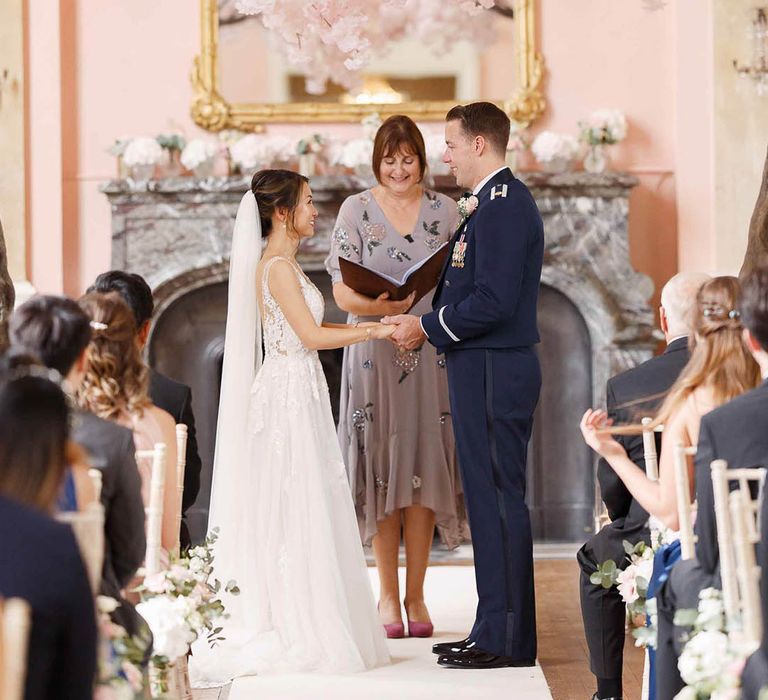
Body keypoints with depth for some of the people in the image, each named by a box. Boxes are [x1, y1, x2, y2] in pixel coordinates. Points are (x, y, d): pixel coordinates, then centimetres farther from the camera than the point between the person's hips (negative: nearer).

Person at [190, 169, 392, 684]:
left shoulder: (283, 264, 15)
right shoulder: (277, 265, -15)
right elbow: (311, 336, -18)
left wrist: (363, 327, 11)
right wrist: (370, 333, -10)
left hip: (298, 396, 10)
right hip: (289, 396, -10)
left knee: (302, 512, 11)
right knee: (293, 512, -5)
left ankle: (294, 629, 16)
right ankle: (294, 635, 1)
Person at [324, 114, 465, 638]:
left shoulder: (444, 210, 7)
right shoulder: (357, 210, 2)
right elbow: (343, 293, -3)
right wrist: (384, 305, -22)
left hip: (432, 356, 1)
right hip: (374, 355, -1)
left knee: (424, 472, 2)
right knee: (381, 471, 1)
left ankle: (415, 595, 11)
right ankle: (387, 595, 10)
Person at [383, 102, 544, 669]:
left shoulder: (503, 206, -16)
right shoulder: (494, 203, 17)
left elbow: (494, 301, -23)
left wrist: (428, 327, -13)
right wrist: (421, 320, 8)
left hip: (495, 374, -11)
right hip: (483, 372, 11)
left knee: (500, 501, -5)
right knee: (490, 501, 14)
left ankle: (508, 640, 1)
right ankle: (495, 631, 21)